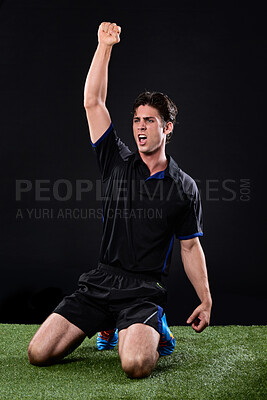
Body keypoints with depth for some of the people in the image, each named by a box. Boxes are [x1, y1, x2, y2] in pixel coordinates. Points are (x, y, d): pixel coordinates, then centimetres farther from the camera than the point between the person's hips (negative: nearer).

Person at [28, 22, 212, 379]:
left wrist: (206, 300, 4)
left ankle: (155, 331, 7)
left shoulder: (184, 187, 4)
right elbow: (93, 103, -1)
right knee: (39, 353, -11)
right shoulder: (118, 162, 6)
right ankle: (107, 326, 17)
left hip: (144, 290, -3)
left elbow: (190, 246, 10)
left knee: (136, 365, -31)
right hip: (99, 283, 3)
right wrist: (104, 46, -7)